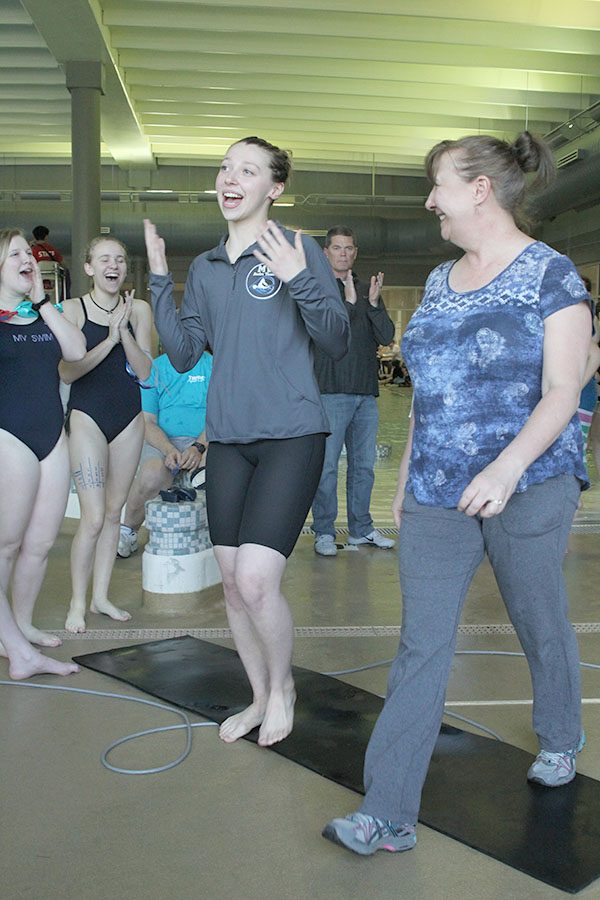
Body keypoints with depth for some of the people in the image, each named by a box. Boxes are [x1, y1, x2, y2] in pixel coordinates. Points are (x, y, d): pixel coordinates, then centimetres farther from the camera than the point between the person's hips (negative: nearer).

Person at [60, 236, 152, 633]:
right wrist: (109, 339, -17)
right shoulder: (73, 309, -5)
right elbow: (67, 372, -11)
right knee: (93, 517, -9)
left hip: (129, 418, 4)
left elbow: (144, 372, -1)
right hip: (88, 417, -4)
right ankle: (77, 603, 6)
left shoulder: (138, 309, 4)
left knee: (114, 511, 11)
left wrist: (125, 331, -14)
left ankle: (101, 595, 22)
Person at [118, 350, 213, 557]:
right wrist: (169, 450, -19)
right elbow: (147, 422, 1)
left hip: (204, 441, 0)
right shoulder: (154, 369, 8)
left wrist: (199, 447, -21)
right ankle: (129, 530, -6)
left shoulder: (213, 366, 7)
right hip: (162, 441, 0)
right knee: (152, 474, -33)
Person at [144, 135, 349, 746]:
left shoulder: (298, 250, -4)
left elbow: (338, 343, -10)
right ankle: (260, 698, 30)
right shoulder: (204, 268, 13)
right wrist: (158, 280, 1)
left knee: (255, 582, -13)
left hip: (290, 437, -5)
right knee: (232, 585, 9)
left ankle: (282, 684, 16)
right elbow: (183, 354, 7)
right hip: (227, 439, 6)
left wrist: (299, 281, -24)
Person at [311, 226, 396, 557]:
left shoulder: (368, 290, 14)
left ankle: (361, 529, 22)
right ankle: (324, 532, 5)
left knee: (363, 465, 12)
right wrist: (349, 303, -24)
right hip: (331, 390, -5)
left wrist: (374, 304, -11)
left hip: (366, 392, 5)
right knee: (327, 465, -4)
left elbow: (387, 337, 4)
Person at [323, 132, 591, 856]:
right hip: (436, 494, 5)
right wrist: (406, 473, 14)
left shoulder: (551, 275, -6)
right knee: (421, 645, 1)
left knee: (540, 624, 14)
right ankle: (387, 816, 4)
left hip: (528, 489, -4)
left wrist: (508, 466, -28)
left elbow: (562, 393, -14)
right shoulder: (439, 281, 13)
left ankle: (559, 740, 44)